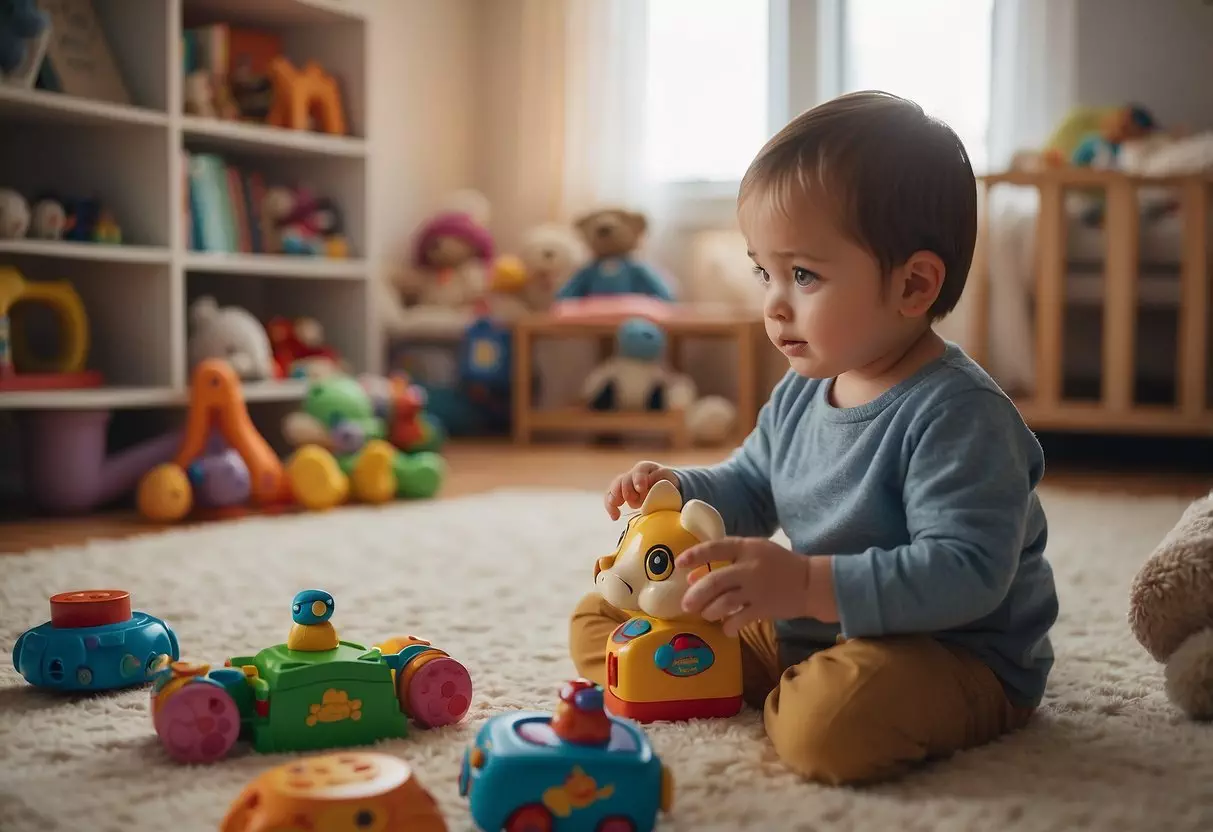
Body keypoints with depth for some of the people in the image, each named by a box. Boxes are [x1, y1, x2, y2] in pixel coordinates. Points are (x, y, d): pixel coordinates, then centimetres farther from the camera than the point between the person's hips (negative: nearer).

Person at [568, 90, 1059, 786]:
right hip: (806, 625, 8)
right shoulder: (799, 396, 4)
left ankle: (774, 701, -5)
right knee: (596, 618, 11)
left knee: (831, 725, -42)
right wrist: (679, 490, -1)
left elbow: (966, 574, -31)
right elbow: (749, 489, 21)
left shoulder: (959, 415, -22)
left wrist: (809, 584, -39)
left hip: (955, 656, -8)